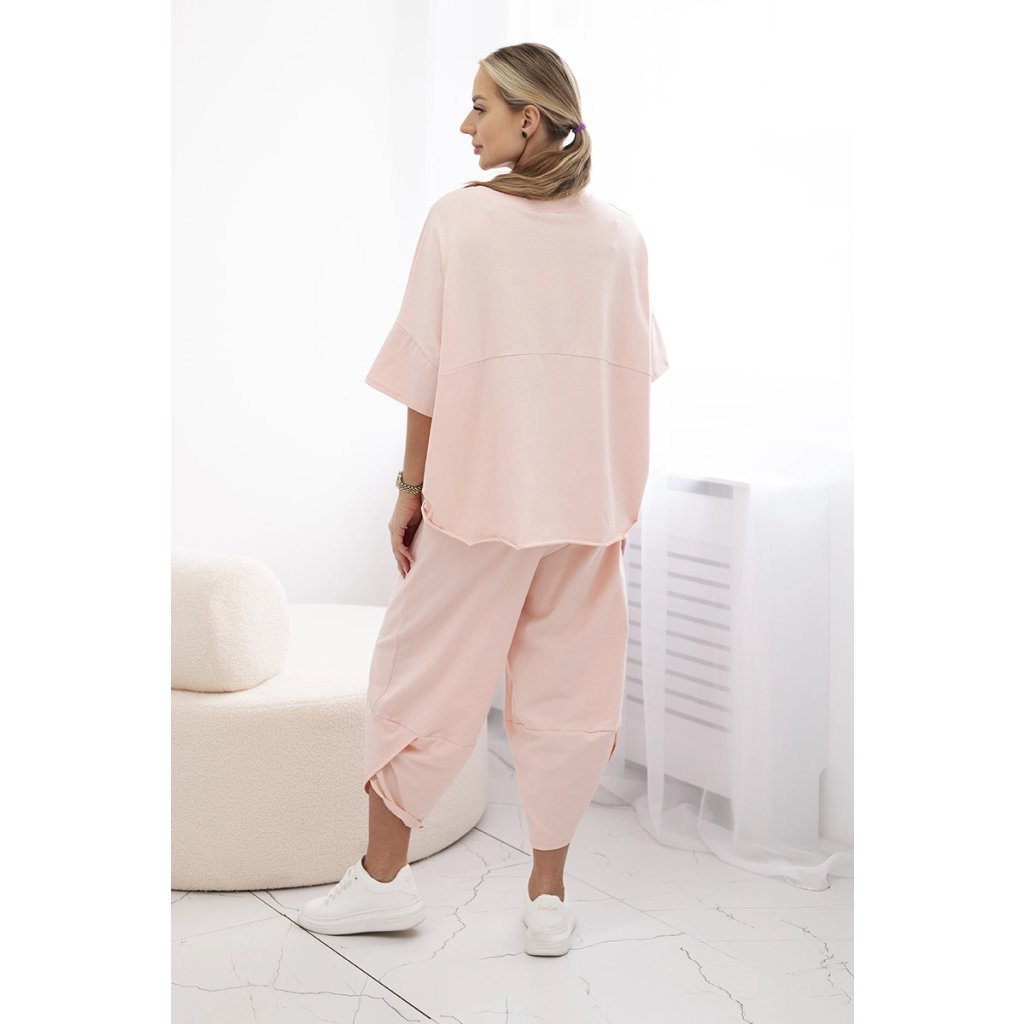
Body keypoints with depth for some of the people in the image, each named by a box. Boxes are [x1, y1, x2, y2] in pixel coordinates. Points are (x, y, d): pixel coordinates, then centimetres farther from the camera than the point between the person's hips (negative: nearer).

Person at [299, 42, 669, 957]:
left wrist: (412, 487, 1)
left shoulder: (460, 218, -8)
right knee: (566, 686, 10)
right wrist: (616, 498, 15)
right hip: (592, 502, 4)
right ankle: (549, 895, 17)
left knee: (424, 672, 10)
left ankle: (384, 874, 19)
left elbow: (429, 372, -8)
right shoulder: (618, 231, 3)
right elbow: (636, 373, 6)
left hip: (482, 490, -3)